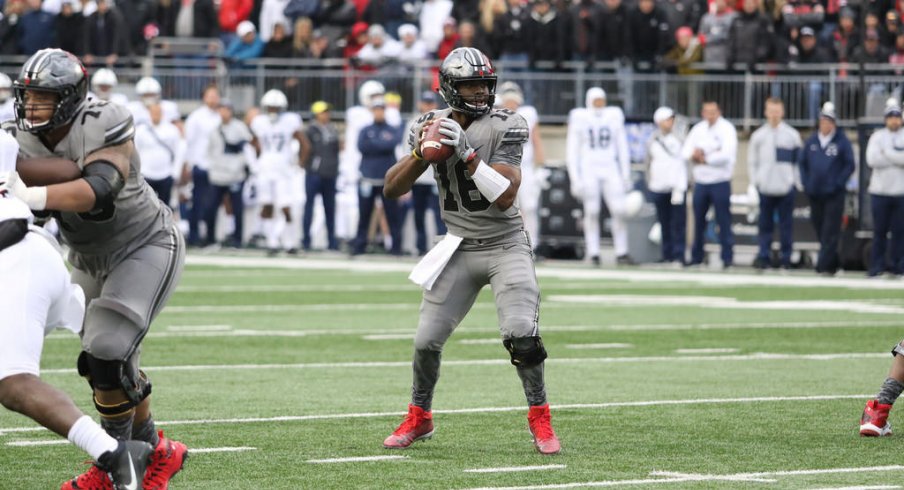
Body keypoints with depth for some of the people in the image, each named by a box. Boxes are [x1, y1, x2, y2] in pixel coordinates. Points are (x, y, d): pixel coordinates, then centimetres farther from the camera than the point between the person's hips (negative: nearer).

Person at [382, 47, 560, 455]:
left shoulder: (504, 128, -12)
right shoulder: (433, 125, 0)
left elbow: (504, 197, -21)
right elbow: (392, 189, -2)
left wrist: (467, 153, -28)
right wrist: (420, 152, -18)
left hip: (505, 245, -3)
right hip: (459, 248, 3)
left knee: (521, 336, -19)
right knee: (427, 341, 1)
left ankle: (540, 420, -2)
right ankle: (419, 418, 24)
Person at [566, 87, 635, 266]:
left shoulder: (614, 117, 7)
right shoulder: (580, 120, 1)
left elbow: (622, 148, 13)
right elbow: (572, 151, 1)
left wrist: (626, 175, 10)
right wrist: (575, 179, -5)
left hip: (610, 169, 2)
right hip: (589, 170, -2)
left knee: (619, 211, -6)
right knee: (591, 212, -3)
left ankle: (621, 253, 0)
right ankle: (593, 253, 2)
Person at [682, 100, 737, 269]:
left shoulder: (726, 129, -5)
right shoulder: (698, 129, 12)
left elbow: (726, 155, -18)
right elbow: (685, 152, 8)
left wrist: (704, 159, -11)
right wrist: (693, 155, -14)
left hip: (720, 183, -5)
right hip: (700, 183, 5)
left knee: (724, 221, -5)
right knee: (698, 221, 9)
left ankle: (727, 256, -2)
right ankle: (696, 256, 18)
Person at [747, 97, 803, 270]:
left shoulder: (792, 135, 4)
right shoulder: (758, 135, 8)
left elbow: (799, 160, 7)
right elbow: (752, 161, 11)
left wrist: (795, 180, 0)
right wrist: (755, 182, 3)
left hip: (786, 187, -1)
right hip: (765, 187, 1)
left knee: (786, 225, 1)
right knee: (765, 224, 1)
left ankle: (786, 258, 5)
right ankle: (764, 256, 3)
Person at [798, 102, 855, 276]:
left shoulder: (842, 141, -4)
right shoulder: (811, 141, 9)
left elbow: (849, 165, -3)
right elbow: (802, 162, 15)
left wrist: (838, 183, -11)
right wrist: (806, 183, 4)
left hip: (834, 195, -5)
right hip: (814, 194, 5)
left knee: (830, 232, -8)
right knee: (820, 230, 10)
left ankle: (824, 266, -10)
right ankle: (832, 263, 21)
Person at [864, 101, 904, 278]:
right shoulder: (877, 137, 5)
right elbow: (872, 160, -11)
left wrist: (888, 154, -10)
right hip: (880, 190, -1)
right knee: (880, 230, 2)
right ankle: (876, 266, 6)